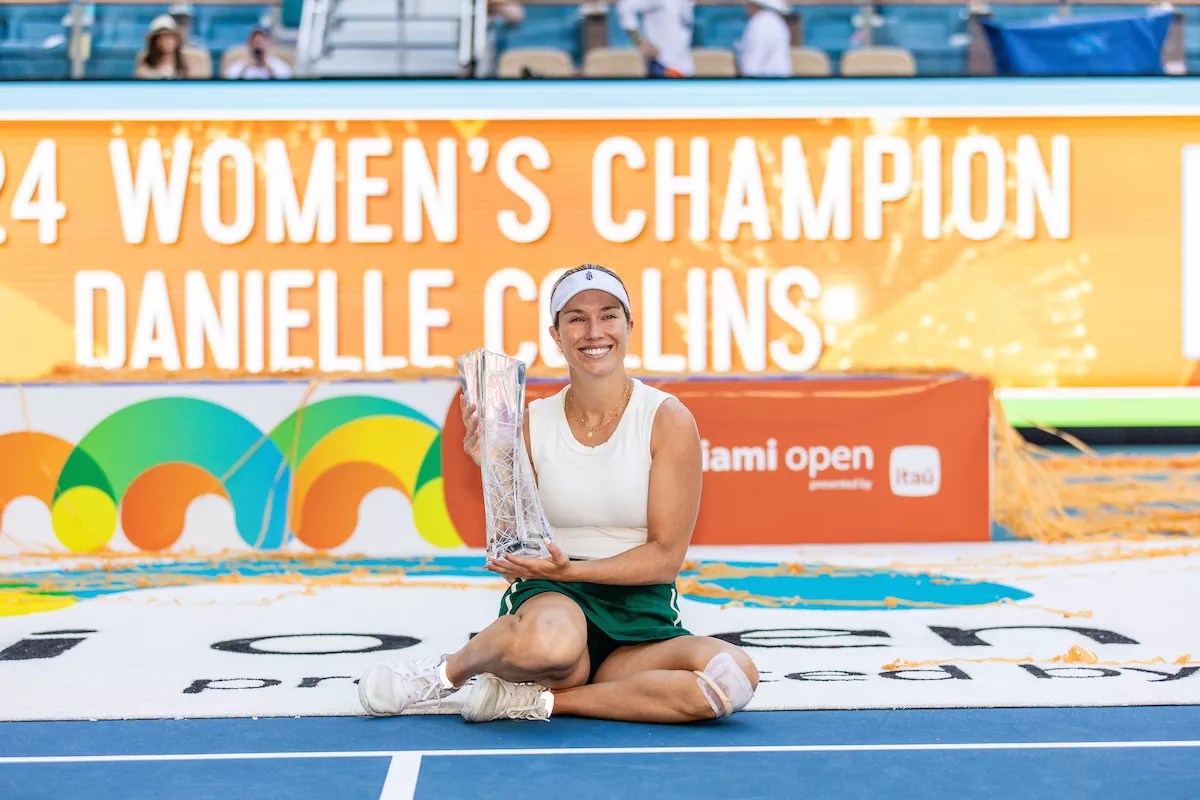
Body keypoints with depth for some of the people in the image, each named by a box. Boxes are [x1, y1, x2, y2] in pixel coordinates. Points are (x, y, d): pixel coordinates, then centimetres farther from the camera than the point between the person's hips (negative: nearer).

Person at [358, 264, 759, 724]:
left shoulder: (668, 420, -3)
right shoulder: (532, 423, 3)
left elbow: (665, 556, -5)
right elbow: (513, 560, 2)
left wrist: (571, 569, -18)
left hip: (640, 618, 2)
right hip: (550, 599, -2)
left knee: (734, 676, -32)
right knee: (549, 639, -41)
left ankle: (534, 700, -17)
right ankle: (449, 671, -7)